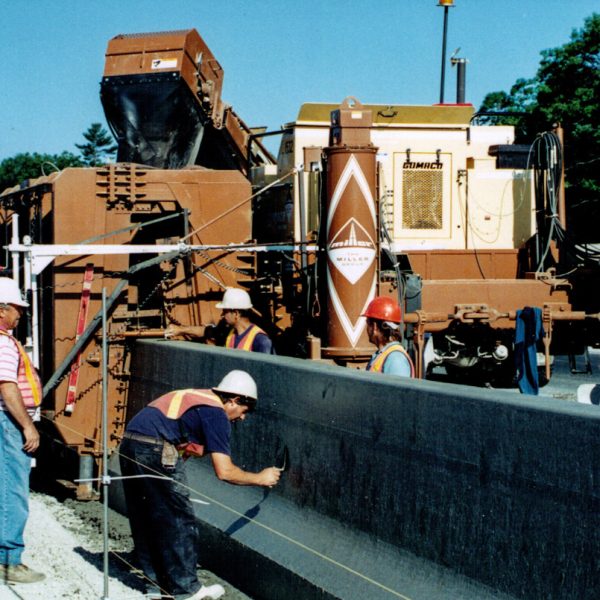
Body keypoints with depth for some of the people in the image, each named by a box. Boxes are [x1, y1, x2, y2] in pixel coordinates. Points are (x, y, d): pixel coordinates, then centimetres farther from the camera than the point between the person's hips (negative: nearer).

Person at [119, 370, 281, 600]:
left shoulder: (195, 399, 24)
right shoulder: (216, 414, -3)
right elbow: (224, 471, -7)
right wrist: (260, 478, 6)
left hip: (129, 443, 9)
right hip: (156, 450, -9)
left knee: (145, 518, 17)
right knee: (179, 520, 2)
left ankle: (157, 579, 28)